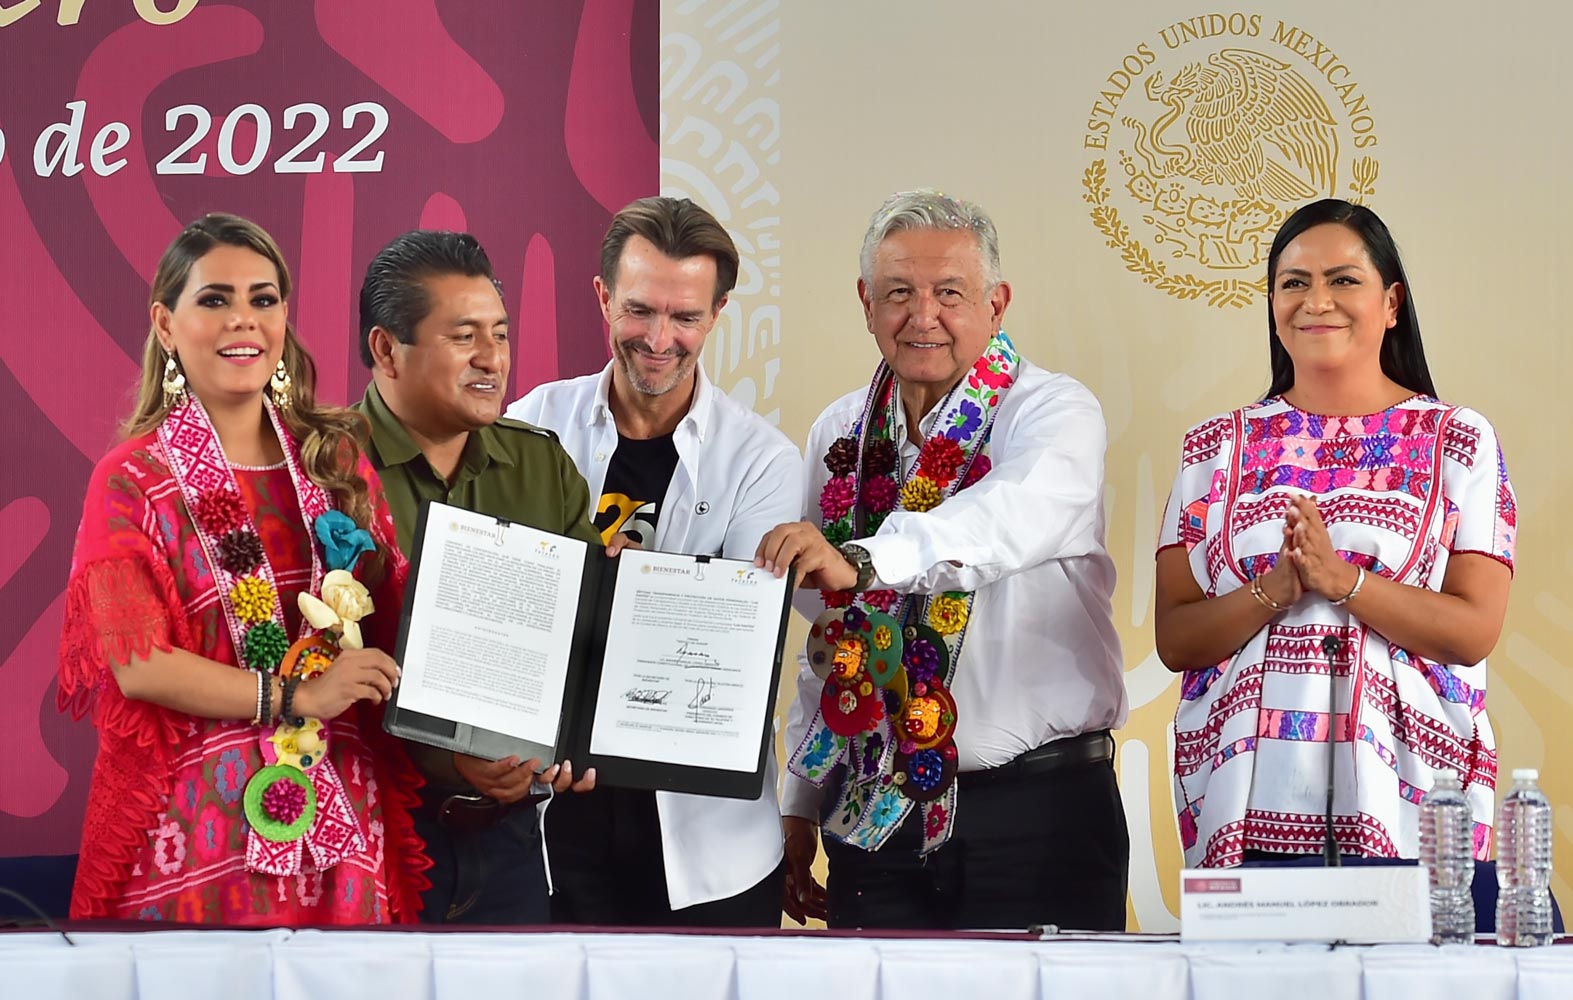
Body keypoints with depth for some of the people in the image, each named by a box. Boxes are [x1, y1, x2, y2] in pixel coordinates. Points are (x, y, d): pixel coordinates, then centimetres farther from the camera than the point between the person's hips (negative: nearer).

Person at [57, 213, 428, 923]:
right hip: (198, 830, -4)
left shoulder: (338, 461, 10)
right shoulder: (132, 480, -2)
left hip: (342, 817, 4)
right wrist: (293, 694, -15)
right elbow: (136, 665, -10)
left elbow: (392, 630, 9)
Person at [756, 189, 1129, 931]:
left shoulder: (1053, 413, -6)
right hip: (874, 815, 4)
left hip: (1038, 811, -4)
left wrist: (861, 562, -45)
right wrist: (800, 802, 14)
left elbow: (1015, 516, -30)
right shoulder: (841, 435, 11)